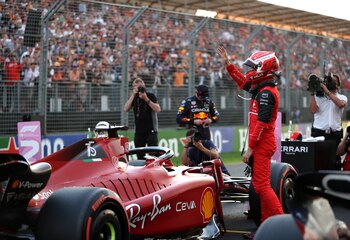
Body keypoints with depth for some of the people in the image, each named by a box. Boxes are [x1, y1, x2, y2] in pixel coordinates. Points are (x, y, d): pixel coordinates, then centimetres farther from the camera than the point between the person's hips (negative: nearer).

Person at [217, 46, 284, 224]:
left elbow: (262, 124, -21)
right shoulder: (261, 88, 13)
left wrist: (250, 148, -19)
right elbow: (243, 82, 31)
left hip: (262, 144, -10)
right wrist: (228, 64, 31)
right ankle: (267, 222, 16)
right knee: (261, 184, 12)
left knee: (261, 185, -13)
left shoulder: (266, 92, -16)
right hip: (262, 144, 10)